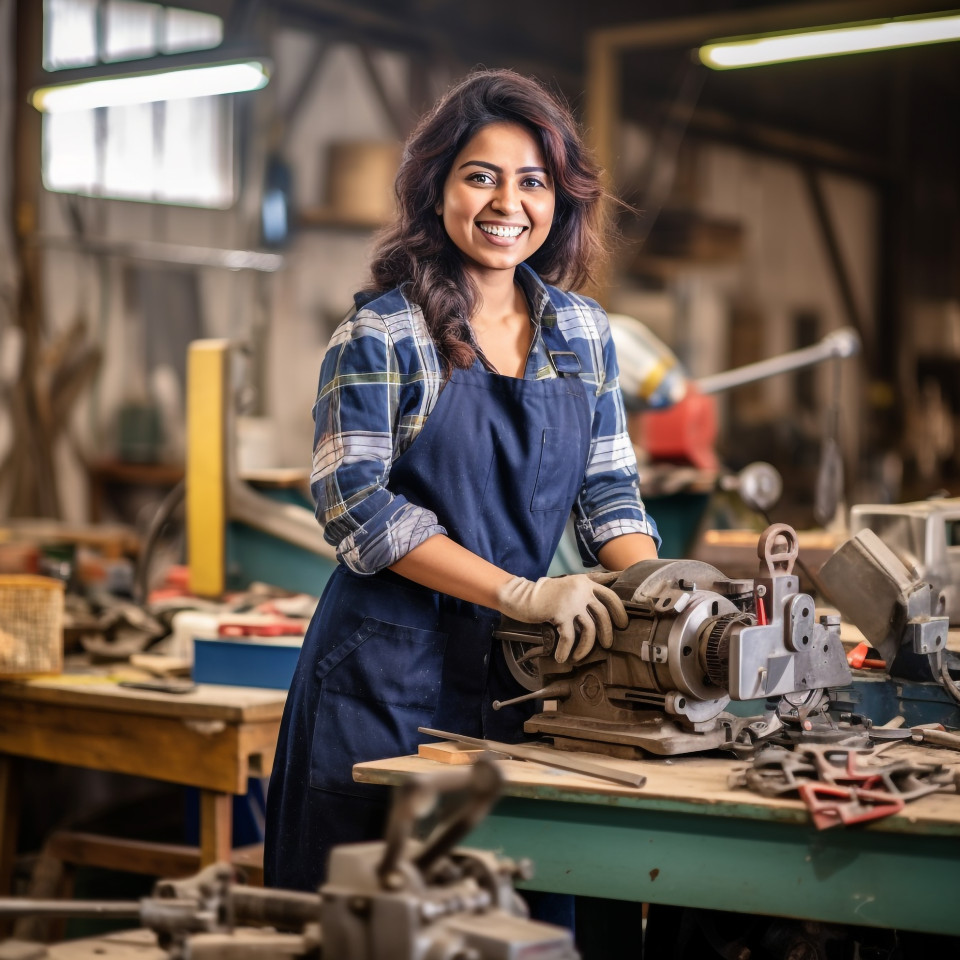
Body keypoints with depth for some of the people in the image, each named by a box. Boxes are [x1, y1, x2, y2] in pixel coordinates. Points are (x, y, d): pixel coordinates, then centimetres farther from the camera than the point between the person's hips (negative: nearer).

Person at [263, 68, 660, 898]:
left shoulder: (584, 333, 9)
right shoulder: (383, 335, -6)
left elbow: (609, 488, 12)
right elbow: (353, 504, -14)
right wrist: (522, 593, -21)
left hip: (520, 674, 4)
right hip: (392, 669, -4)